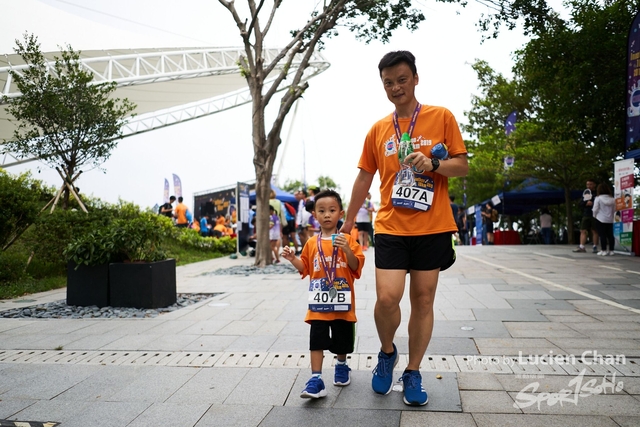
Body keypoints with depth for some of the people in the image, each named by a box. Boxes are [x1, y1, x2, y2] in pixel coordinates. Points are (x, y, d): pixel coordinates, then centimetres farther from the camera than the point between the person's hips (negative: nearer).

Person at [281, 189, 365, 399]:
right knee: (317, 341, -2)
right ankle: (316, 380, 4)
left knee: (342, 340, 15)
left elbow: (357, 267, -9)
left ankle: (341, 366, 41)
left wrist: (347, 250, -25)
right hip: (319, 303, 1)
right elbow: (305, 268, 13)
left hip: (342, 302, -1)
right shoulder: (312, 244, 4)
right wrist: (292, 259, -4)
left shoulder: (347, 240, -4)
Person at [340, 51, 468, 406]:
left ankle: (413, 372, 23)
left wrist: (432, 163, -19)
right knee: (387, 298, -11)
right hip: (391, 227, 1)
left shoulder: (442, 117, 3)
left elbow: (463, 166, 2)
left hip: (432, 227, -1)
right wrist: (349, 222, 17)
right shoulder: (378, 129, 9)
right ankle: (387, 352, 20)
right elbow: (364, 178, 15)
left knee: (423, 300, 6)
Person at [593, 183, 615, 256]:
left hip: (601, 219, -4)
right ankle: (611, 250, 12)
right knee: (610, 235, 8)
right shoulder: (612, 199, 2)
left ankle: (604, 250, -3)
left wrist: (594, 216, 7)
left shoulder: (598, 198, -10)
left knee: (602, 235, -2)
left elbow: (595, 209, -9)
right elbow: (614, 209, 6)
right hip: (610, 220, 4)